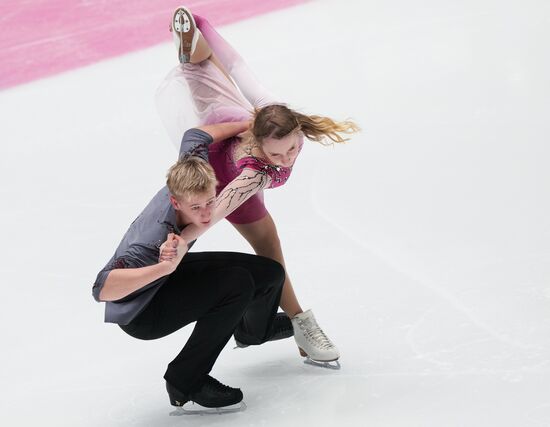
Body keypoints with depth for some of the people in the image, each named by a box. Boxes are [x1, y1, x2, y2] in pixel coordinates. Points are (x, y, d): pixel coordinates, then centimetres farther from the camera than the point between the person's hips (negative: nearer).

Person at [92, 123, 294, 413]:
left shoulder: (191, 177, -23)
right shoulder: (154, 239, -42)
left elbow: (196, 136, -1)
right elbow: (102, 289, -51)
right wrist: (165, 267, -61)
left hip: (168, 274, 8)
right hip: (139, 313, -8)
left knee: (269, 272, 7)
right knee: (237, 283, -30)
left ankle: (255, 328, 46)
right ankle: (185, 384, -15)